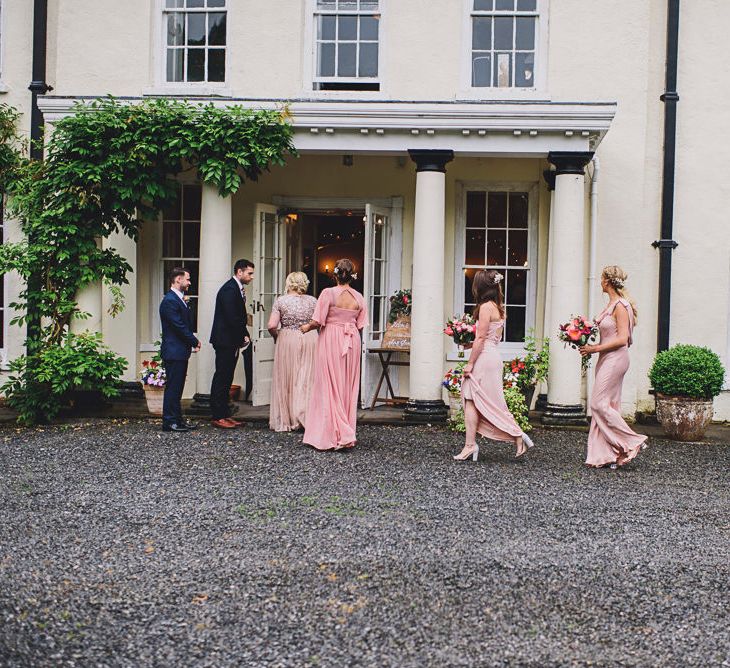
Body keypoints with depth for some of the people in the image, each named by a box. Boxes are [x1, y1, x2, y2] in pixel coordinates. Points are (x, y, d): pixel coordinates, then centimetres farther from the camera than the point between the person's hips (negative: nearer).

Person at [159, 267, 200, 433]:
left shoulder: (179, 299, 16)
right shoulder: (170, 301, -16)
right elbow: (179, 326, -19)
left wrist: (192, 341, 6)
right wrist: (195, 341, -9)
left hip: (180, 352, 10)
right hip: (174, 352, -10)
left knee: (177, 387, 14)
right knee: (173, 387, -5)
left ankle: (177, 419, 21)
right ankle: (169, 422, 1)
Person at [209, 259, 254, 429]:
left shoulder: (237, 289, 14)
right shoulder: (229, 289, -17)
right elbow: (232, 318, -22)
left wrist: (244, 335, 3)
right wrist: (244, 336, -10)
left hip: (232, 342, 10)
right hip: (225, 341, -10)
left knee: (226, 379, 13)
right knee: (221, 378, -4)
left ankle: (225, 415, 19)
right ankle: (218, 417, 1)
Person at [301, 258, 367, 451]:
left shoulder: (329, 293, -11)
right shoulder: (358, 297, 2)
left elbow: (318, 321, -13)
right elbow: (360, 326, 4)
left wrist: (307, 327, 7)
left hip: (330, 341, -4)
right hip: (352, 342, 4)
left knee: (329, 388, 1)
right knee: (348, 389, 12)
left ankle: (332, 436, -2)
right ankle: (346, 433, 19)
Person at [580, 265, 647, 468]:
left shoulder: (620, 306, -13)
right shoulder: (612, 304, 14)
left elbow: (622, 339, -18)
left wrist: (595, 348, -16)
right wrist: (592, 347, 7)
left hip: (615, 359, -10)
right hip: (607, 360, 10)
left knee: (599, 403, -10)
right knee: (608, 405, 8)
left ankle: (632, 442, -2)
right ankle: (606, 455, 10)